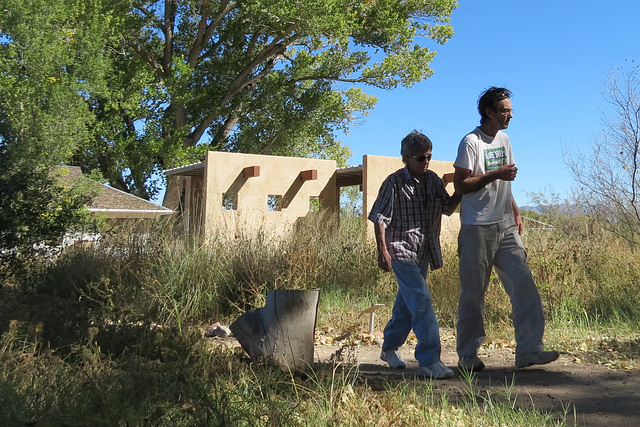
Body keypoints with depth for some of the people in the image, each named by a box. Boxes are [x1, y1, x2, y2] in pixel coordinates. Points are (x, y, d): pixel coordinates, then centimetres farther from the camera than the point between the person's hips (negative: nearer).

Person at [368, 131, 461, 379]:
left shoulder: (433, 180, 8)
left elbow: (448, 208, 12)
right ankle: (429, 362, -14)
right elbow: (380, 218, -10)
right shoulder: (394, 183, -10)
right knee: (421, 300, -17)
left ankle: (390, 348, 36)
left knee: (407, 303, 17)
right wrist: (382, 251, -15)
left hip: (424, 253, 7)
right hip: (401, 251, -7)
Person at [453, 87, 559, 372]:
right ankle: (467, 355, 12)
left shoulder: (504, 139, 17)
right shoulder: (471, 142, -7)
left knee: (523, 284, -4)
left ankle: (529, 349, 0)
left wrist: (516, 213, 17)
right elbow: (460, 185, -12)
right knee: (473, 293, 0)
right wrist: (496, 174, -17)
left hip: (505, 226, 7)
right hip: (478, 229, -7)